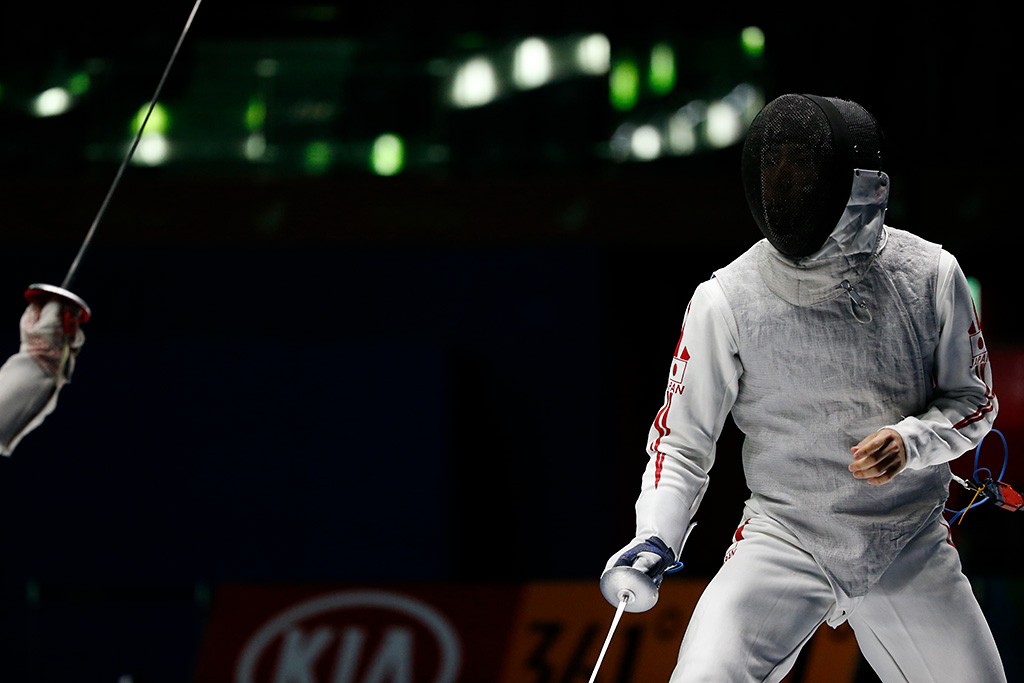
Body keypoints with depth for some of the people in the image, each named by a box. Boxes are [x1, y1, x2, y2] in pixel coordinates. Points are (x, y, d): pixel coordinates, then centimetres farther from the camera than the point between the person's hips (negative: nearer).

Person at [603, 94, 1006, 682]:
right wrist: (656, 540, -20)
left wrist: (910, 442, -17)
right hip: (783, 540, -2)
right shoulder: (725, 302, -12)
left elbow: (973, 401, 4)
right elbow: (683, 442, -3)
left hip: (911, 545, 2)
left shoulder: (929, 275, -8)